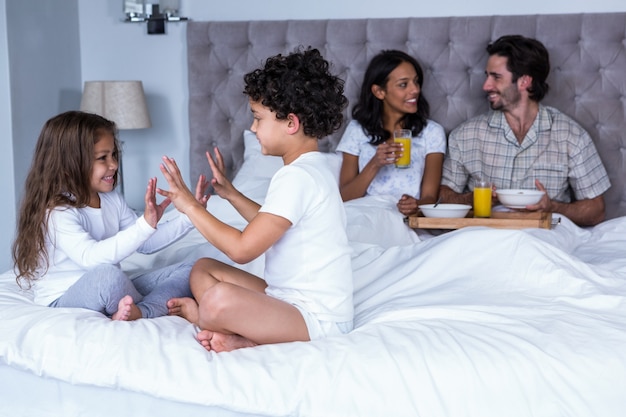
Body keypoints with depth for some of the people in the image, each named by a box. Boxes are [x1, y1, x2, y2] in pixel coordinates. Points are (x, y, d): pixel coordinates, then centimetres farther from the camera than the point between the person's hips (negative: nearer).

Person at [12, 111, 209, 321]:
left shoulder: (112, 200, 6)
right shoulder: (57, 213, -19)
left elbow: (146, 244, 11)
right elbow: (92, 257, -35)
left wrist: (189, 216, -1)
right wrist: (145, 224, -42)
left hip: (110, 293, 8)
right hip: (64, 301, -8)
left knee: (190, 270, -2)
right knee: (107, 274, -40)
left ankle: (138, 312, -26)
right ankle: (158, 307, -12)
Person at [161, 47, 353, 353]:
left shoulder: (297, 178, -21)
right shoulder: (310, 168, 12)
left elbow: (242, 249, -23)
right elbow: (268, 227, 27)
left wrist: (190, 206, -14)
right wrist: (231, 194, 22)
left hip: (316, 317, -11)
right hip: (290, 296, 11)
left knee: (219, 300, -35)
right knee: (203, 269, 13)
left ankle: (198, 315, -1)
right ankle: (245, 336, -8)